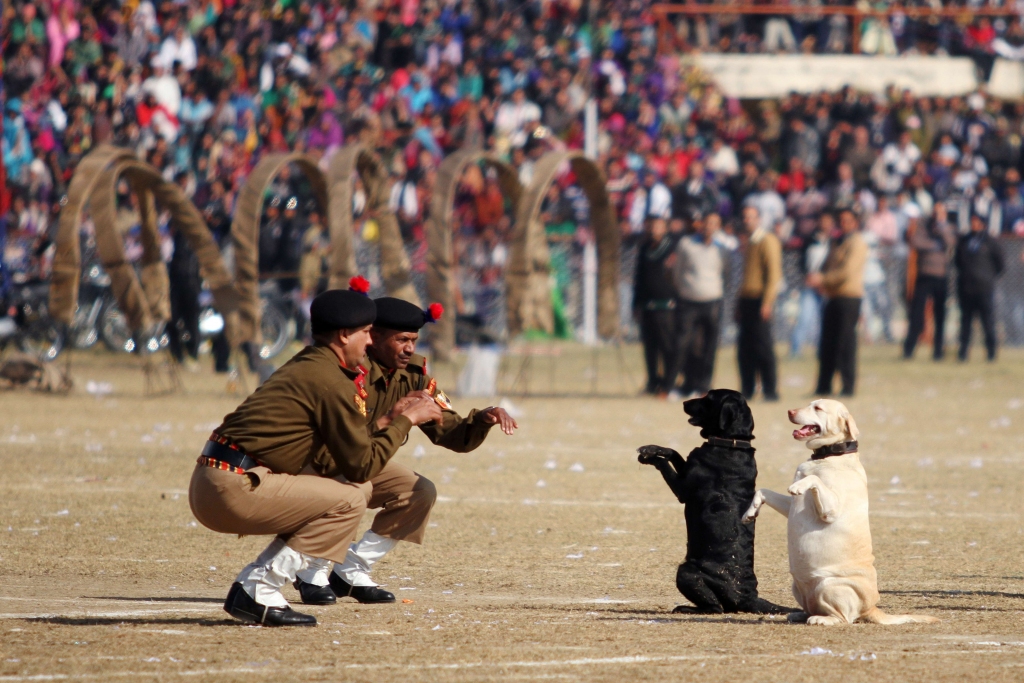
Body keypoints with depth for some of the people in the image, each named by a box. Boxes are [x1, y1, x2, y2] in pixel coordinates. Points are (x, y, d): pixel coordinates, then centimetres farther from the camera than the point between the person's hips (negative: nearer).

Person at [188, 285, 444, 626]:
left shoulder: (304, 366, 19)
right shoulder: (331, 380, -11)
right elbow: (363, 466, -9)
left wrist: (393, 421, 14)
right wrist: (404, 421, 2)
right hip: (233, 490, -10)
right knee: (348, 501, -8)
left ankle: (252, 584, 7)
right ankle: (257, 590, -10)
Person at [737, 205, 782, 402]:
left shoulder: (767, 241, -6)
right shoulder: (749, 243, 19)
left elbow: (774, 274, -12)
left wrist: (767, 302, -18)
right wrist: (740, 302, 16)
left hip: (760, 301, -8)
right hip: (747, 300, 8)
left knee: (762, 347, -8)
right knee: (744, 348, 5)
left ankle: (770, 391, -5)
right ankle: (747, 390, 9)